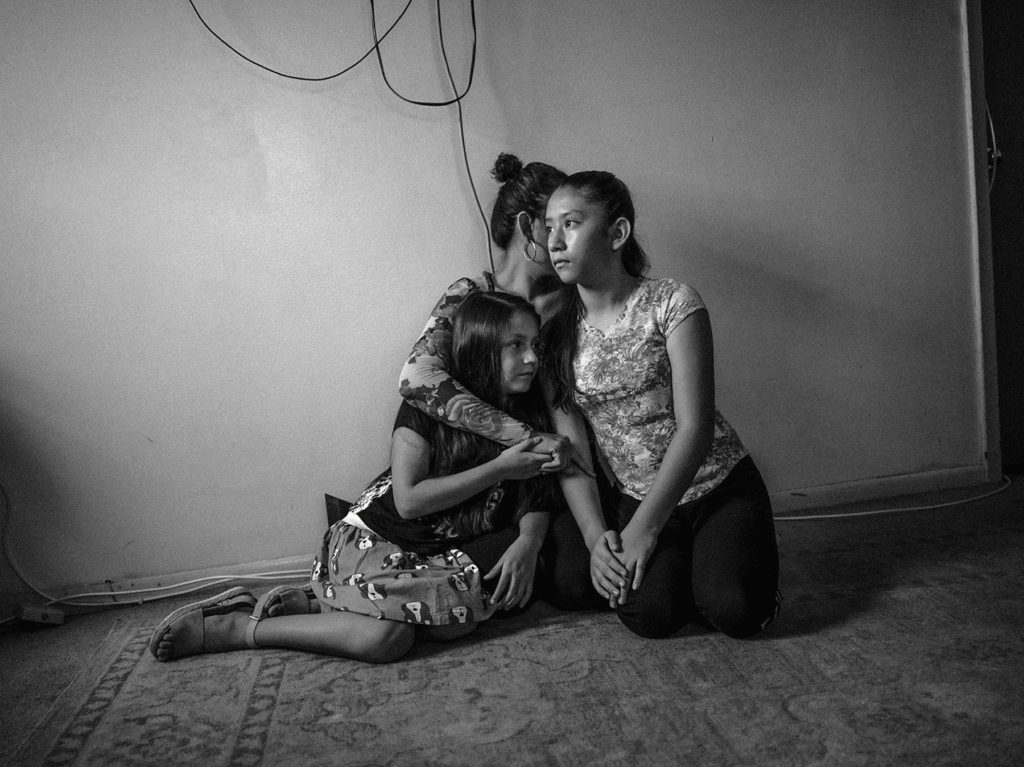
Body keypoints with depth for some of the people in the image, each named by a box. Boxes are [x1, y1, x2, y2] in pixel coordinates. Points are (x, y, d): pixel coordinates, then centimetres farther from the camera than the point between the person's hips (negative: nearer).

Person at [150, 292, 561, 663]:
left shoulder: (529, 411, 1)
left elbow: (538, 499, 2)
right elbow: (409, 500, -19)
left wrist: (527, 542, -21)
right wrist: (498, 468, -21)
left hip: (443, 554, 6)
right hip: (375, 538, -6)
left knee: (454, 621, -25)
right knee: (387, 636, -30)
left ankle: (309, 601, -8)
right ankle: (230, 629, -10)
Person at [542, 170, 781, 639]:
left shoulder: (672, 304, -13)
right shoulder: (556, 332, -2)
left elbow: (694, 428, -18)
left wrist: (643, 528, -20)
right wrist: (595, 535, -17)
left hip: (720, 488, -2)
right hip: (632, 498, 3)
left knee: (733, 612, -22)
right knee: (648, 613, -20)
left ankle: (709, 563, 13)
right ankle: (675, 565, 15)